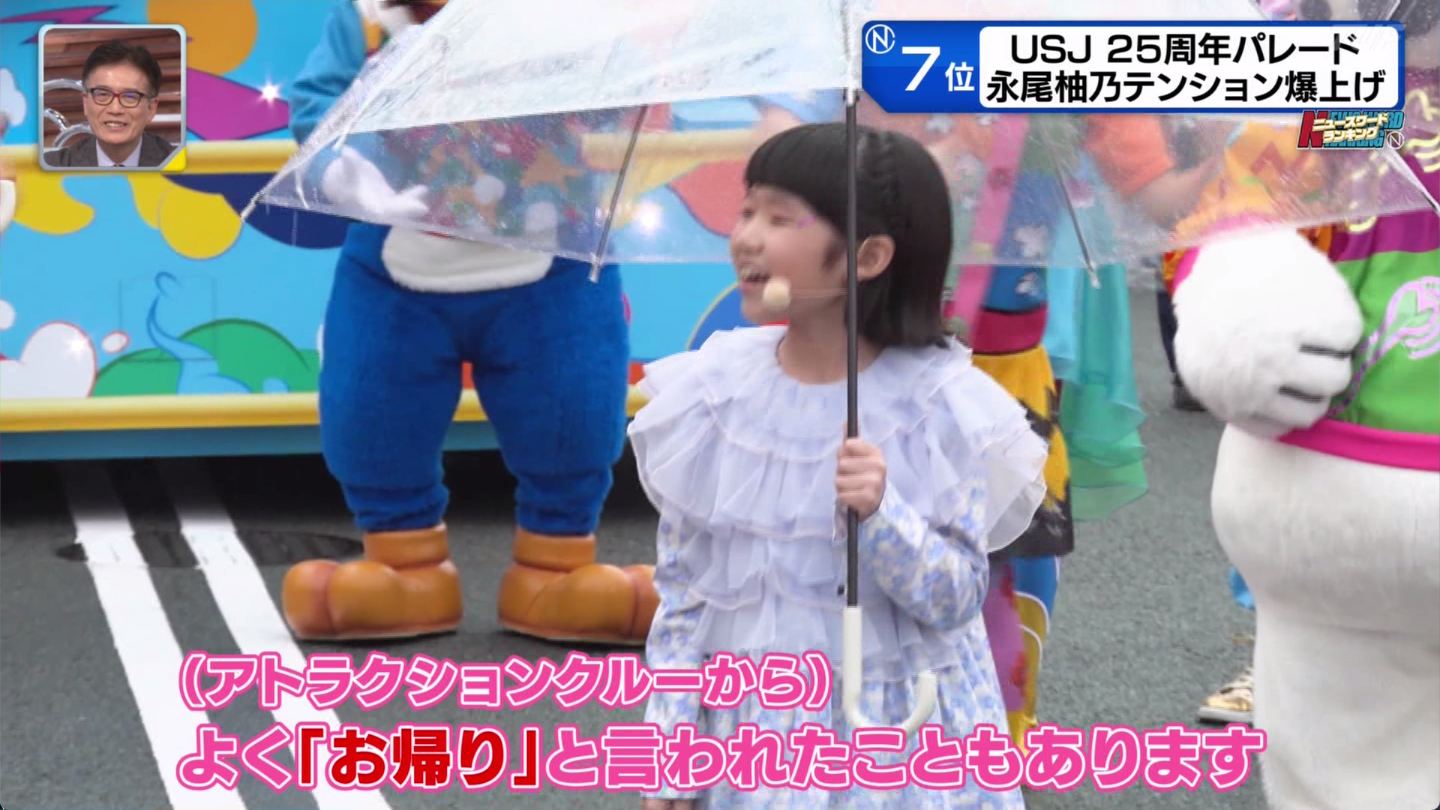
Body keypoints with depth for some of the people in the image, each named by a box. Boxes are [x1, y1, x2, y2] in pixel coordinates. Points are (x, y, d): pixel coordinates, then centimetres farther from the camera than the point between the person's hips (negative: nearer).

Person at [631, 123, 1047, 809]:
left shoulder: (938, 407, -12)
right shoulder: (712, 392, -4)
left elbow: (953, 601, -10)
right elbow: (681, 586, 2)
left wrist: (880, 514, -27)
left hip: (899, 751, -2)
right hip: (750, 742, 3)